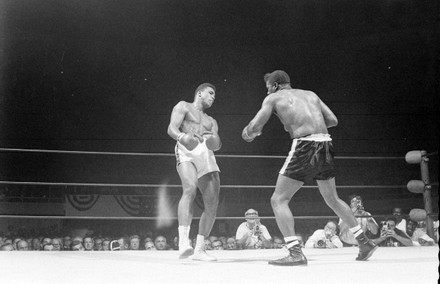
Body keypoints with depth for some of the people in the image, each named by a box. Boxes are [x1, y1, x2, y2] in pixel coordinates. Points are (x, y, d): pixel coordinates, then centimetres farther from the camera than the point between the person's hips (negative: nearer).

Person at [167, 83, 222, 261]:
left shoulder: (211, 121, 34)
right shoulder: (183, 106, 18)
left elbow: (218, 144, 16)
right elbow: (171, 128, 0)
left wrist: (214, 141, -10)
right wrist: (182, 136, -24)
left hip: (207, 156, 6)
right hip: (187, 152, -6)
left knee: (212, 204, -5)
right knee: (190, 189, -32)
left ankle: (199, 249, 3)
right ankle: (183, 244, -42)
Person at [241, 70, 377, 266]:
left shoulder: (274, 97, 8)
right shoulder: (310, 94, 22)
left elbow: (255, 127, 0)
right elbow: (333, 120, 20)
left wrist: (247, 134, 22)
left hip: (305, 146, -6)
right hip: (325, 145, 7)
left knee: (278, 200, 1)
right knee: (332, 198, 24)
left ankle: (295, 253, -10)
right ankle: (365, 242, 31)